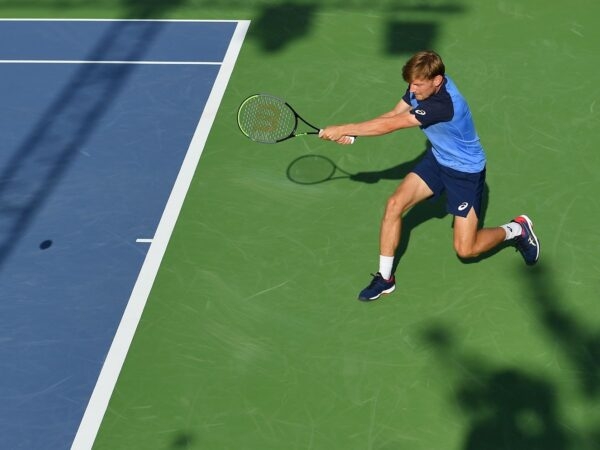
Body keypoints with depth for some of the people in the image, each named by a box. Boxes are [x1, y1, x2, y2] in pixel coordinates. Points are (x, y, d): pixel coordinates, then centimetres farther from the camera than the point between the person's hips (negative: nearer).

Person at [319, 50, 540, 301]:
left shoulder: (443, 104, -38)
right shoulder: (422, 85, -13)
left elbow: (390, 125, -36)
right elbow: (392, 116, -5)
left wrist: (343, 129, -29)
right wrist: (352, 134, -19)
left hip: (466, 172, -7)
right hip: (437, 159, 8)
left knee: (465, 249, -5)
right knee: (394, 204, -10)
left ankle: (517, 229, 23)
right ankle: (385, 278, 3)